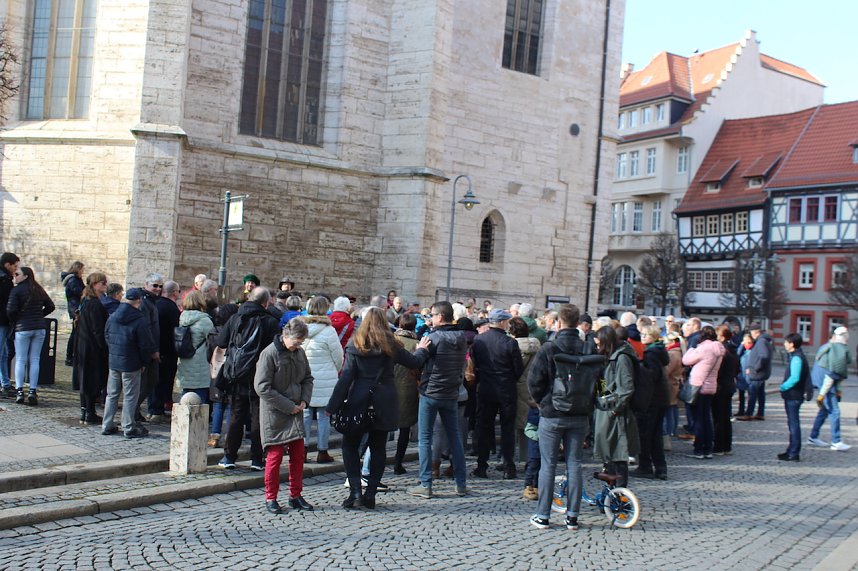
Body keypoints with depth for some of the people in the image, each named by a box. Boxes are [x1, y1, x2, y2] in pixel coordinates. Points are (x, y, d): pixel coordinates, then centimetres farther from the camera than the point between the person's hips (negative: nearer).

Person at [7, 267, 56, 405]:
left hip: (23, 329, -4)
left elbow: (11, 310, -12)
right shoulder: (39, 290, 9)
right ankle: (33, 391, 1)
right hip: (40, 328, 4)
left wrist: (13, 321, 5)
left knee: (20, 360, 2)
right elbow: (50, 306, 12)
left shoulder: (16, 290, -7)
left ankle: (19, 391, -3)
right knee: (35, 360, 5)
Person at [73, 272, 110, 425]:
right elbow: (98, 330, -20)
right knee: (93, 380, -2)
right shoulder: (95, 304, -18)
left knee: (85, 379, 13)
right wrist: (105, 348, -15)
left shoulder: (85, 302, 11)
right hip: (93, 348, -10)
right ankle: (90, 414, 4)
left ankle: (84, 412, 20)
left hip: (83, 347, 10)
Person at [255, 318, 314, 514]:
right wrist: (288, 406, -16)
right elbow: (262, 387, -16)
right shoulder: (269, 353, -14)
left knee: (298, 454, 7)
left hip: (295, 412, 6)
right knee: (275, 455, -2)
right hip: (274, 414, -6)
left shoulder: (299, 352, 6)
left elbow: (307, 379, 18)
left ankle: (295, 496, 19)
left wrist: (304, 401, 0)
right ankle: (270, 498, 12)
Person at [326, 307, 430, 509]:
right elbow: (414, 362, 13)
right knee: (378, 447, 10)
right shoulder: (391, 345, 1)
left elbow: (346, 377, -7)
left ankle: (355, 491, -1)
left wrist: (333, 405, -4)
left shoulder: (355, 345, -3)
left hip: (359, 401, -2)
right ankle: (370, 494, 10)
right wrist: (421, 350, 36)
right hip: (384, 402, 2)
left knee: (350, 445, 10)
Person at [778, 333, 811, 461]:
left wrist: (783, 387, -14)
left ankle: (793, 454, 0)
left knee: (794, 424, -5)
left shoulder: (796, 358, -17)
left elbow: (794, 378, -26)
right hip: (793, 396, 10)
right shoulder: (797, 356, 14)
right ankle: (792, 451, 25)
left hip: (793, 396, -10)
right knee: (793, 424, 16)